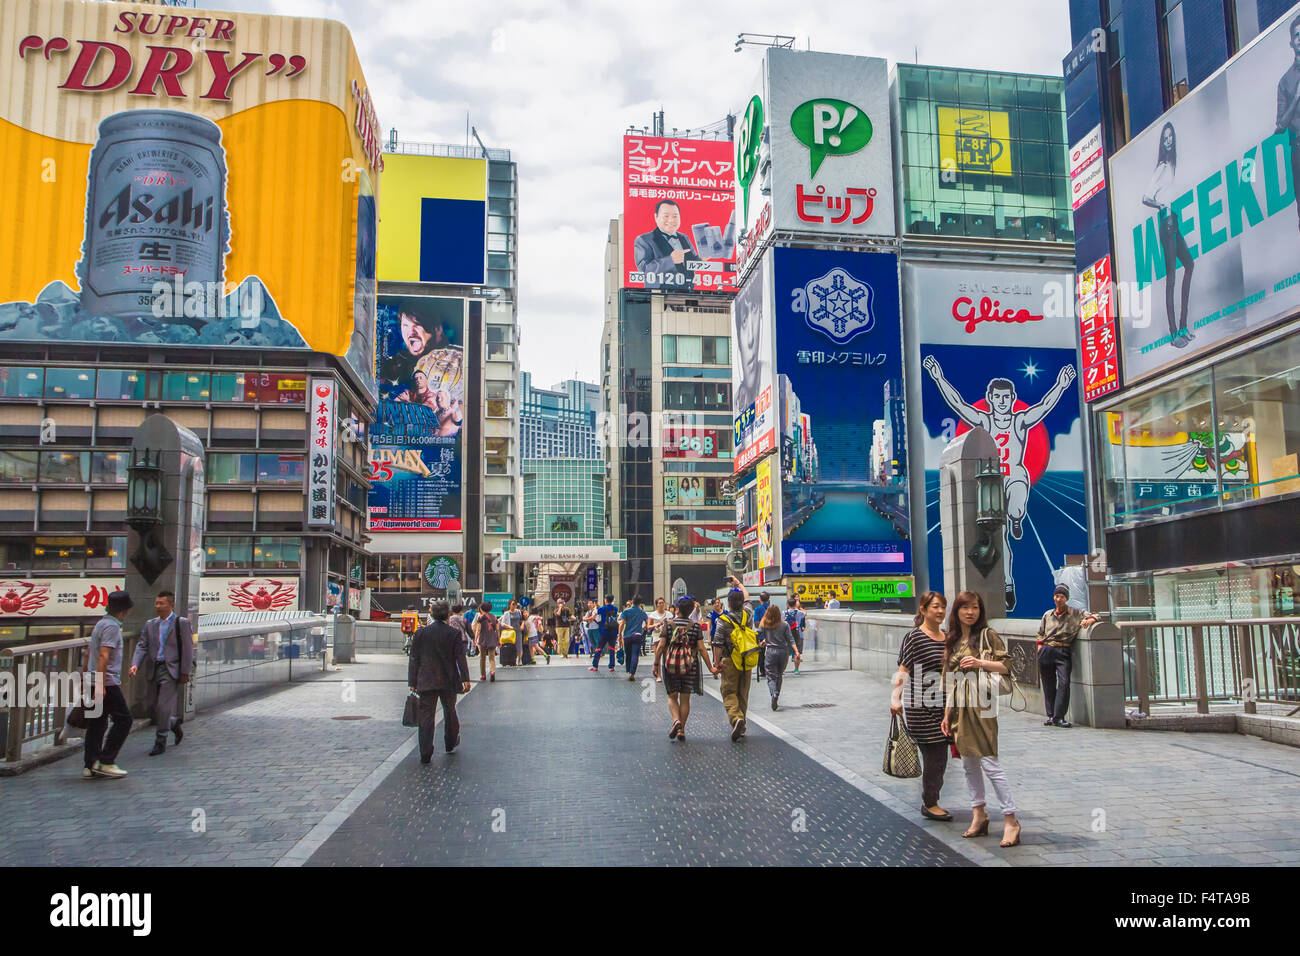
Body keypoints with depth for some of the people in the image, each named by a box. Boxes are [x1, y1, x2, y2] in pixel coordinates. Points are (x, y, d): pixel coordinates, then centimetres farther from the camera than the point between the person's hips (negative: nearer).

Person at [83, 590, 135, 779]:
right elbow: (103, 656, -21)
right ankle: (106, 762, -5)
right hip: (108, 683, -9)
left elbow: (89, 655, 24)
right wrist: (100, 684, -25)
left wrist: (87, 677, 31)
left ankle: (90, 765, 11)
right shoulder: (111, 627, -12)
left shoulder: (100, 624, 17)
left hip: (93, 682, 9)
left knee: (97, 724, 10)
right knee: (123, 719, -3)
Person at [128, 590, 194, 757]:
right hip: (153, 670, 5)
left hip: (171, 670, -5)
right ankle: (174, 725, 38)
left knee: (163, 707, -10)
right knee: (157, 707, 12)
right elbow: (142, 646, 6)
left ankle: (160, 743, -1)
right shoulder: (150, 624, 12)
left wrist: (185, 672, -9)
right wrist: (135, 664, -11)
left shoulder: (182, 623, -2)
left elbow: (188, 649, -4)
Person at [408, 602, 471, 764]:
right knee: (449, 711, 20)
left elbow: (414, 659, 2)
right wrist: (465, 679, -6)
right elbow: (460, 657, -8)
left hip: (426, 682, 0)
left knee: (426, 716, 1)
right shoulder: (454, 633, -6)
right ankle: (451, 743, 36)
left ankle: (425, 754, -4)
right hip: (448, 682, 0)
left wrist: (412, 682, 6)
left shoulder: (421, 633, 0)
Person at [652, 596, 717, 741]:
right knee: (685, 699, 9)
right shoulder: (695, 626, -1)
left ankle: (676, 720, -14)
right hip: (690, 666, 1)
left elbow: (660, 646, -6)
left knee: (672, 697, 11)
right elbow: (702, 648, -4)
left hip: (670, 664, -1)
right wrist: (710, 667, 1)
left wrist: (656, 664, 1)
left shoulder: (669, 624, -2)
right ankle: (681, 730, 10)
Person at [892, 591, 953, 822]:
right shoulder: (914, 638, -10)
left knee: (938, 757, 10)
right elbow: (902, 672, -12)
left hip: (942, 707, 7)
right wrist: (896, 698, -23)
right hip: (921, 708, -7)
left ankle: (930, 800, 24)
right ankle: (929, 804, 9)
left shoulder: (947, 638, 12)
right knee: (934, 756, -5)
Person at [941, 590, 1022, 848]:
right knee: (968, 763, 11)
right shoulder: (952, 641, 14)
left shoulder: (987, 634, -3)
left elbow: (1007, 666, -7)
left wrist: (980, 663, -22)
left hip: (982, 705, -6)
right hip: (960, 707, 6)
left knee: (989, 762, -10)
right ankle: (979, 815, 22)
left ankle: (1011, 819, -3)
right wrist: (947, 714, 16)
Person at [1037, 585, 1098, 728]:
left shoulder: (1075, 613, 9)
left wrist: (1089, 620, -11)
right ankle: (1050, 715, 14)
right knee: (1048, 684, 4)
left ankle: (1058, 717, -12)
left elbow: (1094, 616, 12)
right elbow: (1040, 634, 20)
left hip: (1064, 652, -2)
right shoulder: (1048, 615, 16)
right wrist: (1040, 651, 8)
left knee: (1064, 682, -16)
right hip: (1046, 651, 3)